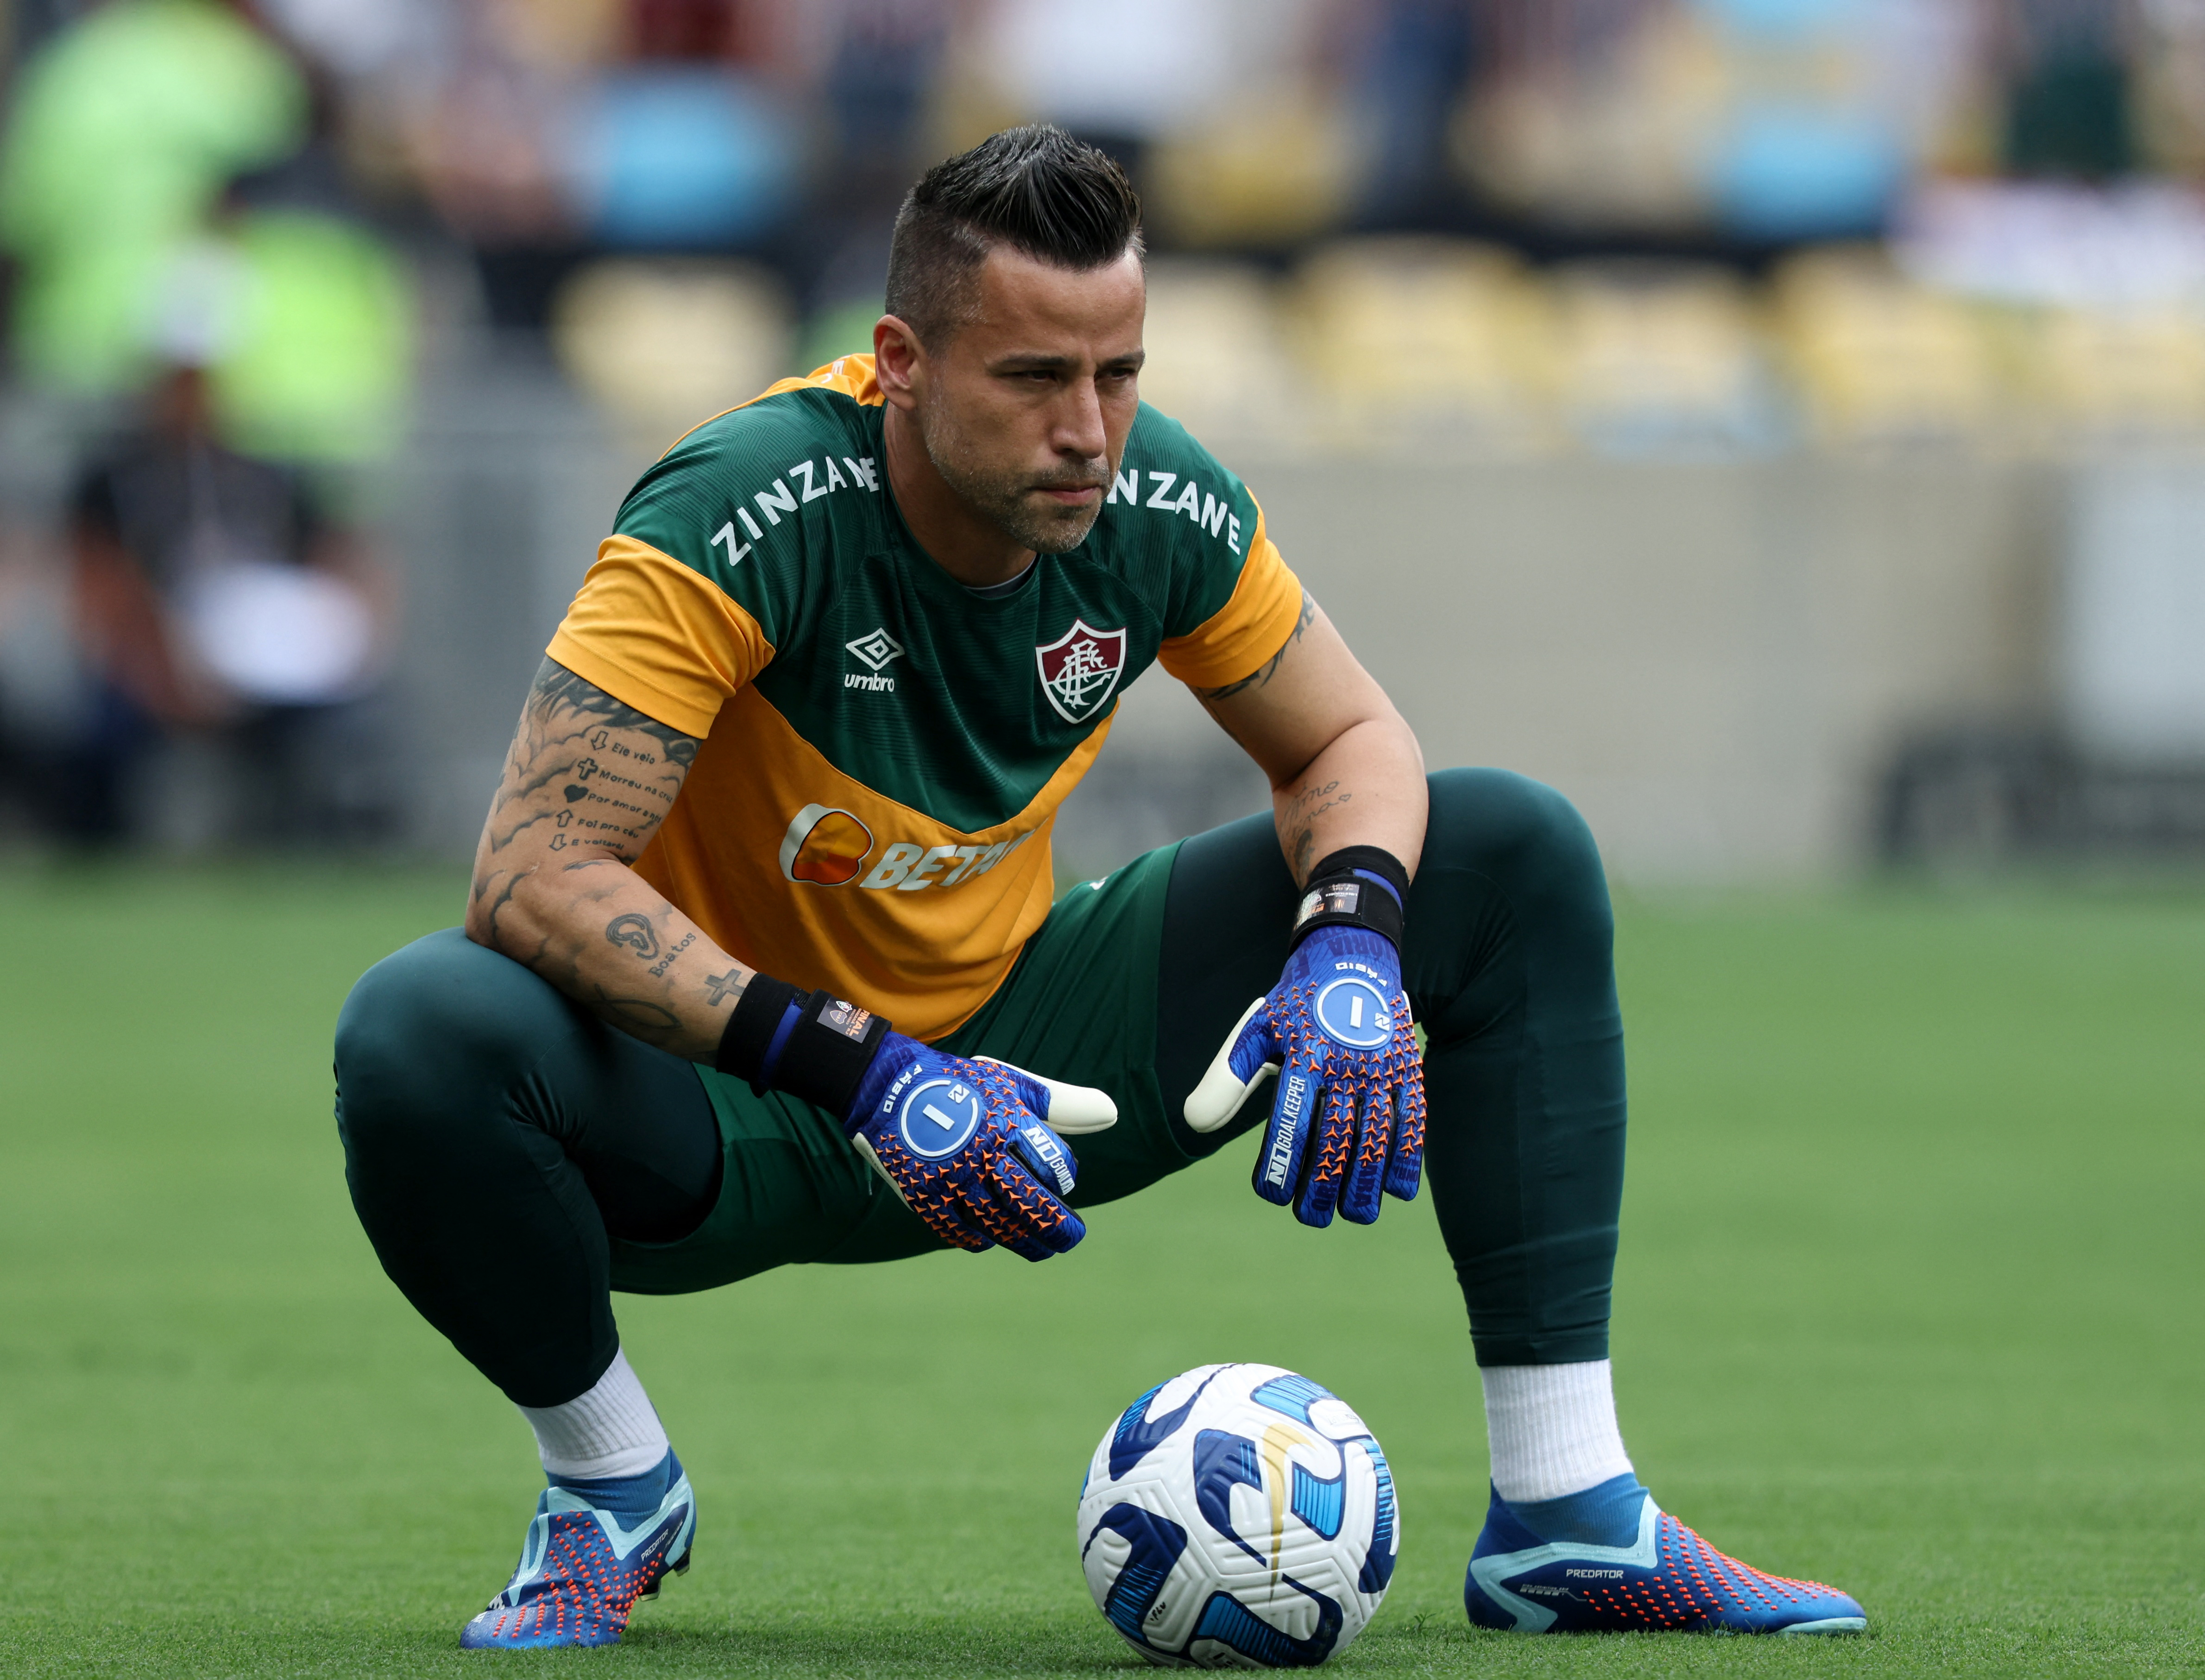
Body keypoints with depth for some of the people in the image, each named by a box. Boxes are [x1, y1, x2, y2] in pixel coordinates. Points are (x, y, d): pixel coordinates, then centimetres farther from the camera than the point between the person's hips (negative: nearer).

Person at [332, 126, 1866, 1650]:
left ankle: (1569, 1522, -5)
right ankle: (615, 1487, -8)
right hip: (740, 1105, -5)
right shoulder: (749, 511, -28)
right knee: (424, 1033, -38)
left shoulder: (1161, 508, -13)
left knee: (1513, 854, -5)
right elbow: (531, 872, -33)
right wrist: (858, 1071, -39)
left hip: (1005, 1041, 5)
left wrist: (1350, 951, -19)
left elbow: (1350, 742, 5)